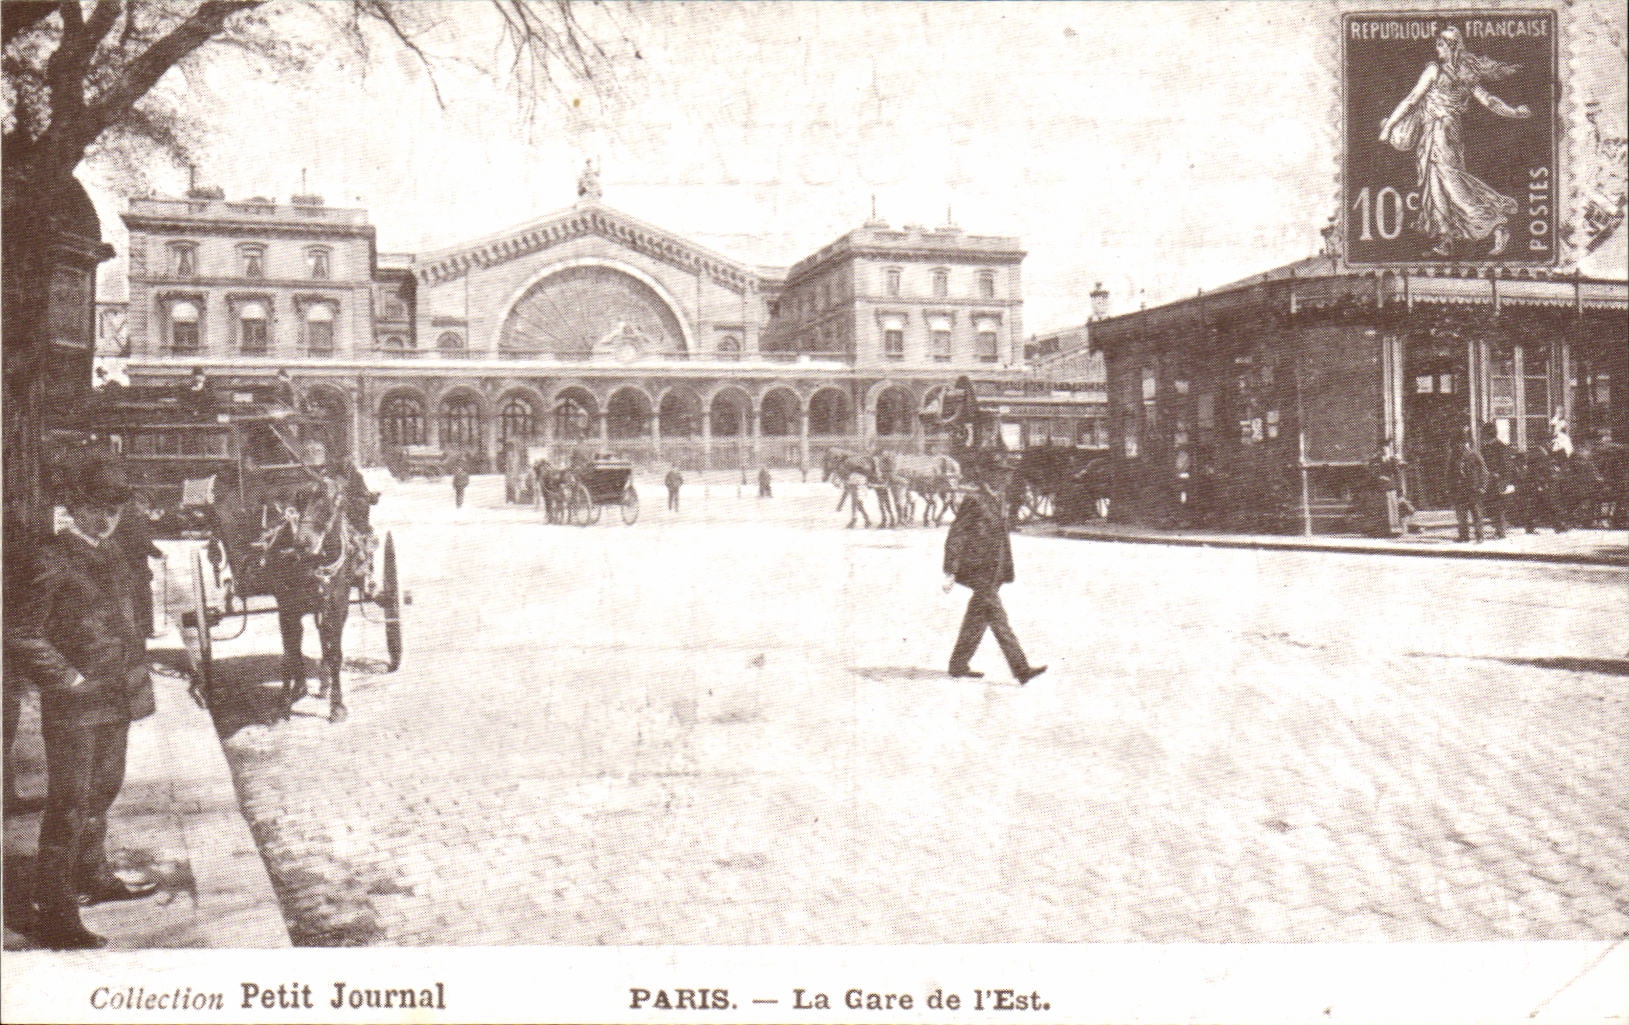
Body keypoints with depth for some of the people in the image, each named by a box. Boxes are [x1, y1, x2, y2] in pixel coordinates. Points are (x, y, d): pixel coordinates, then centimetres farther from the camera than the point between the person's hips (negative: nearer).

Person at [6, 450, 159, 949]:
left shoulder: (112, 552, 10)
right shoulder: (51, 560, -15)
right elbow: (20, 634, -17)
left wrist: (134, 662, 16)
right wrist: (66, 679, -15)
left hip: (117, 700, 8)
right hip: (74, 705, -8)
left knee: (103, 791, 22)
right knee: (69, 806, -3)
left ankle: (93, 877, 40)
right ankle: (55, 914, 6)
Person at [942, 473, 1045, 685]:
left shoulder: (999, 499, 12)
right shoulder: (973, 500, -13)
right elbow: (956, 536, -13)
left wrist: (1006, 570, 22)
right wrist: (950, 572, -15)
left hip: (993, 570, 9)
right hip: (978, 569, -9)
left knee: (978, 616, 12)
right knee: (996, 615, -8)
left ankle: (959, 665, 21)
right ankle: (1021, 668, -9)